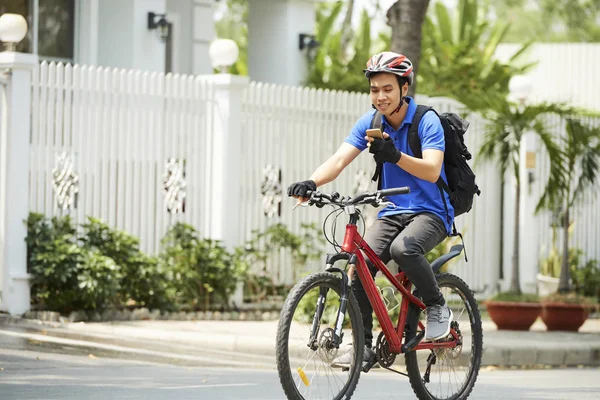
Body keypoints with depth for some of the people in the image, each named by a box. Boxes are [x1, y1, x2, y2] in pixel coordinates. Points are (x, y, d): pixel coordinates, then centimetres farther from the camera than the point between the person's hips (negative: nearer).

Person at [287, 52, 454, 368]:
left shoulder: (427, 121, -14)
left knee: (402, 248, -35)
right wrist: (311, 183, -33)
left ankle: (437, 307, -9)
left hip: (431, 212, -5)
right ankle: (363, 345, -10)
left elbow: (432, 171, -28)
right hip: (393, 211, 5)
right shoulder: (370, 123, 0)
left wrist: (395, 156, -46)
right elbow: (340, 159, -12)